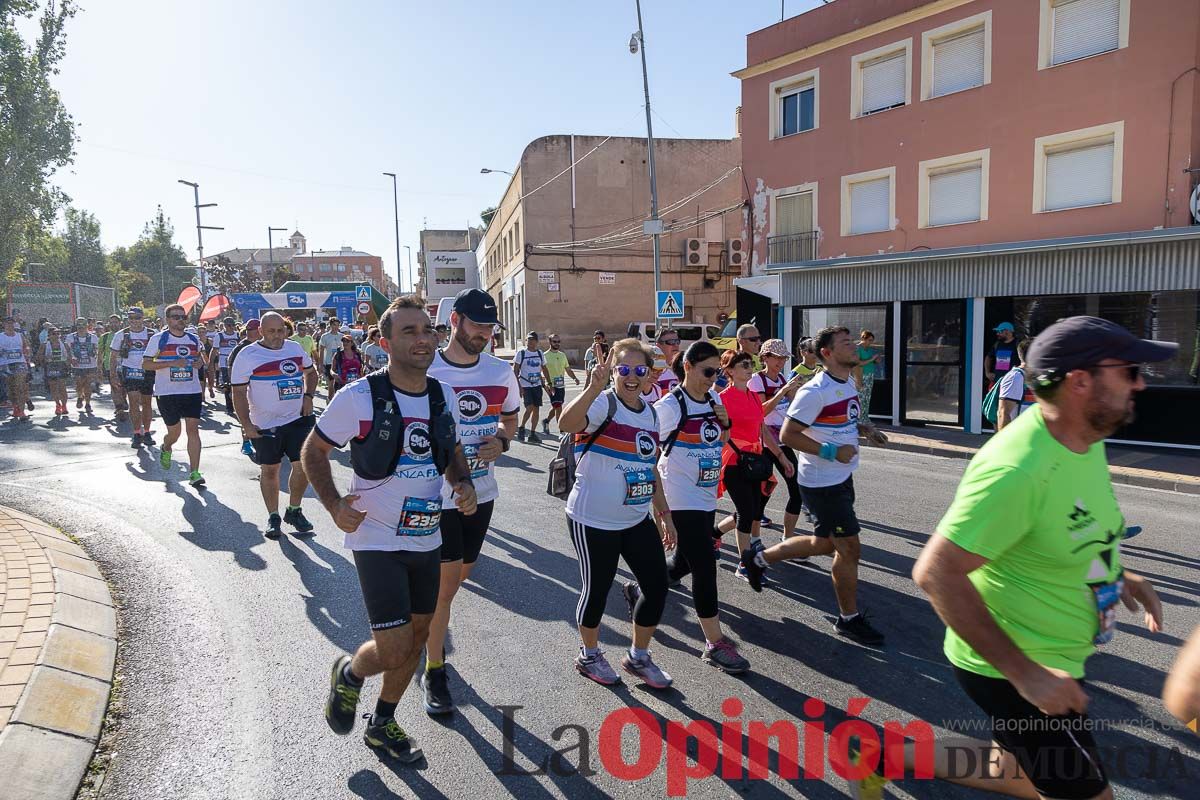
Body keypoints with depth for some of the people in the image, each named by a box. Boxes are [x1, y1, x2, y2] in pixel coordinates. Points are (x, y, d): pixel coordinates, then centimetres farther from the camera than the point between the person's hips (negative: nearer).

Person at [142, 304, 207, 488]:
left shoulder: (194, 339, 9)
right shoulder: (158, 339, -2)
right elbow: (145, 364, -5)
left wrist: (199, 363, 1)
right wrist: (172, 363, -17)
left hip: (192, 392, 2)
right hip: (167, 393, -2)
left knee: (193, 429, -6)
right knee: (174, 432, 6)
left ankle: (194, 473, -4)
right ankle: (165, 449, 43)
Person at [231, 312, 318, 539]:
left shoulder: (295, 348, 6)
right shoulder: (248, 355, -7)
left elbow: (310, 371, 21)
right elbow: (239, 392, -8)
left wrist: (308, 396, 4)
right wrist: (246, 425, -14)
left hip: (298, 419, 3)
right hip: (265, 425, -3)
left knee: (303, 466, 1)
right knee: (269, 470, 7)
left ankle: (294, 511, 22)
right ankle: (273, 517, 22)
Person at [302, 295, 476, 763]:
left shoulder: (443, 396, 1)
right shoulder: (359, 397, -14)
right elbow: (313, 451, -2)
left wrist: (465, 484, -5)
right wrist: (334, 505, -15)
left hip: (427, 539, 6)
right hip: (377, 542, -6)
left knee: (417, 636, 18)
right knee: (393, 652, -9)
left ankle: (382, 724, 42)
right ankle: (349, 673, 28)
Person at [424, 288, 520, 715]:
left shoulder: (501, 372, 1)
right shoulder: (423, 371, -12)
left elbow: (511, 418, 15)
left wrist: (501, 440, -5)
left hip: (481, 491, 5)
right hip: (436, 494, -5)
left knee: (460, 573, 18)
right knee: (446, 580, -3)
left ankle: (429, 622, 49)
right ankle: (434, 672, 16)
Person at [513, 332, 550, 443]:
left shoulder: (540, 353, 9)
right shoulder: (521, 353, -5)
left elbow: (544, 369, 17)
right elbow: (515, 371, -6)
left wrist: (549, 383, 10)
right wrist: (519, 387, -13)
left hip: (537, 385, 5)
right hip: (525, 386, -5)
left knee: (536, 409, 4)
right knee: (529, 408, -15)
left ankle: (532, 434, 11)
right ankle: (521, 428, 7)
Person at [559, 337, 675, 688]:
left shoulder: (650, 412, 8)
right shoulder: (603, 404, -15)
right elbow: (566, 423, -38)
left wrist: (664, 513, 17)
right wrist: (594, 388, -50)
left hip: (638, 518, 7)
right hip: (594, 521, -7)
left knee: (657, 586, 9)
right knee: (597, 590, 8)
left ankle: (638, 657, 31)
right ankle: (589, 655, 35)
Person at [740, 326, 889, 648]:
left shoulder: (849, 383, 8)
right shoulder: (815, 391, -21)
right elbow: (788, 434, -22)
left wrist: (865, 428, 4)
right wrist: (831, 451, -25)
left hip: (842, 477, 10)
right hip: (822, 482, -10)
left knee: (824, 544, 19)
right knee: (849, 548, 0)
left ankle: (758, 558, 35)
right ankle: (849, 618, 19)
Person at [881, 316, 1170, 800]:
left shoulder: (1085, 436, -2)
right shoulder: (1017, 469, -31)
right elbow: (936, 573, -30)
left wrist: (1117, 574, 5)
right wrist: (1023, 673, -27)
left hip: (1049, 659, 9)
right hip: (1011, 669, -9)